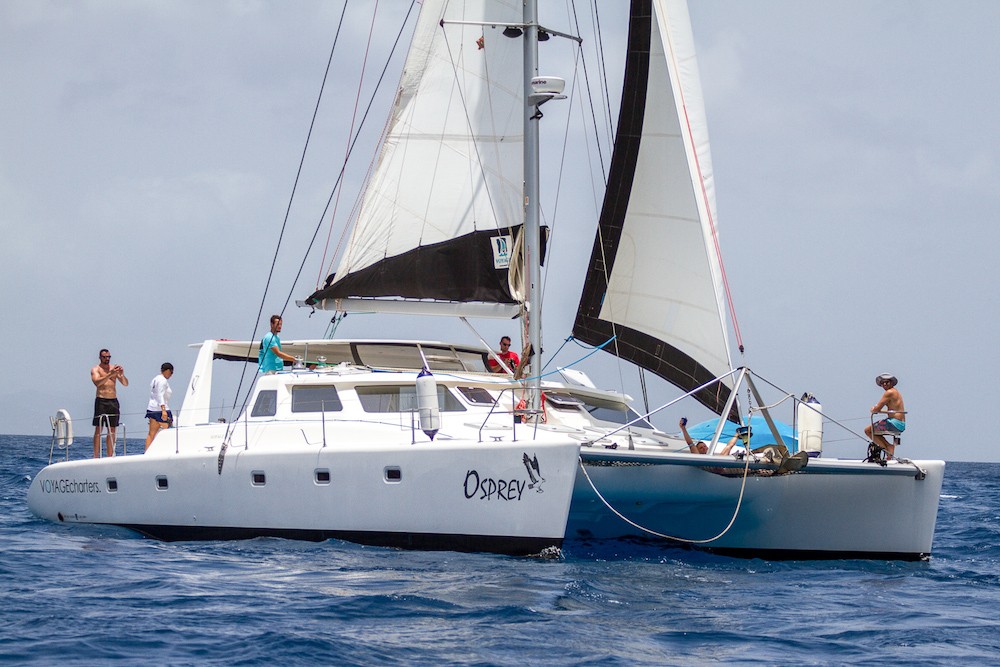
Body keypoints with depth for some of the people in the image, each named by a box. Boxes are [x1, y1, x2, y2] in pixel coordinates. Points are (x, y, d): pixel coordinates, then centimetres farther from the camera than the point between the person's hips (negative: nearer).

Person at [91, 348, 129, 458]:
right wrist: (110, 374, -27)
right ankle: (96, 457, -9)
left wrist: (122, 375, -13)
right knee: (98, 429, -7)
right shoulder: (96, 369, 2)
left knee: (112, 431, 3)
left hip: (113, 401, 4)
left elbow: (125, 384, 7)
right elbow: (97, 382, -18)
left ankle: (110, 456, 6)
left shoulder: (114, 369, 12)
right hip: (101, 401, -4)